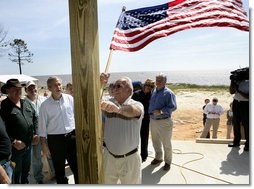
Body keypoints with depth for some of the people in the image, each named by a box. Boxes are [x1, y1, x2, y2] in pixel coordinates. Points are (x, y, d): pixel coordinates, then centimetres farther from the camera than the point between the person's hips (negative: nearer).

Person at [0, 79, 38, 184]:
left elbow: (35, 118, 15)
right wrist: (13, 141, -22)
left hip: (28, 145, 6)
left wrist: (35, 133, 5)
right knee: (16, 175, 10)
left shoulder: (26, 104, 7)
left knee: (26, 171, 24)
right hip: (15, 147, -6)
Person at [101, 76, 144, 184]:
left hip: (130, 158, -3)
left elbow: (133, 110, -38)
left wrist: (117, 109, -59)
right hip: (109, 156, 3)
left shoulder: (137, 105, -15)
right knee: (106, 183, 22)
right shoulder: (109, 103, -1)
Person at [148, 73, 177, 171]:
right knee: (155, 141, 20)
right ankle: (158, 158, 39)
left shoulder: (168, 93, -13)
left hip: (164, 121, -7)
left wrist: (161, 111, -27)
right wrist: (150, 112, 5)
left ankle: (168, 162, 24)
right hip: (153, 120, 7)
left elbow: (173, 107, -20)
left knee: (166, 143, 6)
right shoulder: (153, 92, 8)